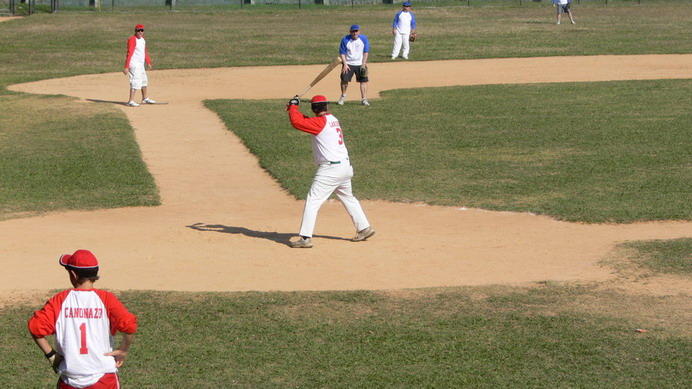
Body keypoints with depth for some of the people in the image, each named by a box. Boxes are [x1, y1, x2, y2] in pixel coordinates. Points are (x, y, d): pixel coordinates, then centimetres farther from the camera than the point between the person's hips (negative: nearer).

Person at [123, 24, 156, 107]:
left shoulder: (142, 39, 11)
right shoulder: (132, 40, -16)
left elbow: (145, 51, 23)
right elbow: (129, 53, -23)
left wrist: (148, 62, 23)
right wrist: (126, 67, -28)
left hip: (141, 65, 10)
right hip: (134, 65, -10)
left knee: (144, 81, 21)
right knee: (136, 82, -16)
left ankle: (145, 99, 36)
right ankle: (131, 101, -17)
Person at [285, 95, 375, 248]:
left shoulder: (320, 122, -14)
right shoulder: (333, 119, 12)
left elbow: (296, 122, -19)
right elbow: (308, 121, 24)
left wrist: (293, 106, -2)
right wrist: (294, 109, 18)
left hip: (330, 169, -9)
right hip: (345, 166, 9)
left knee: (312, 201, -7)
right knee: (348, 198, 26)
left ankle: (306, 238, -11)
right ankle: (364, 228, 32)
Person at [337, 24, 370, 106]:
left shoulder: (364, 39, -4)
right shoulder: (345, 40, -7)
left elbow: (366, 52, 2)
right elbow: (342, 53, -2)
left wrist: (364, 64, -6)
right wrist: (345, 64, -11)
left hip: (360, 64, 1)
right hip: (348, 63, -1)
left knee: (364, 81, -7)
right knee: (344, 79, -9)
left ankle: (364, 99, -3)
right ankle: (343, 96, 14)